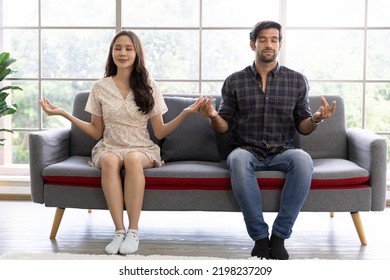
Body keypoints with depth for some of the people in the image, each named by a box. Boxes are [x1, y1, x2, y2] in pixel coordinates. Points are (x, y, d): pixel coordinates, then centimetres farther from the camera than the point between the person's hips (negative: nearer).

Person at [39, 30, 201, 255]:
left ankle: (133, 231, -31)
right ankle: (119, 231, -32)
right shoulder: (100, 87, 6)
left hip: (142, 150, -1)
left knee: (132, 159, -37)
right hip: (109, 148, 1)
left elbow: (159, 132, 3)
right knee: (110, 161, -36)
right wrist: (64, 114, 0)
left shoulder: (149, 86, 4)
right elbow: (97, 132, 9)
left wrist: (185, 113, -11)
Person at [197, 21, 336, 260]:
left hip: (282, 152, 1)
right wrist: (213, 116, -16)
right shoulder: (234, 81, 6)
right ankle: (260, 236, -25)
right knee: (238, 159, -37)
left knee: (303, 159, -34)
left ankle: (279, 236, -22)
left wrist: (316, 119, -15)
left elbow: (303, 127, 8)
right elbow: (224, 127, 7)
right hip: (248, 151, 0)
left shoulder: (297, 81, 7)